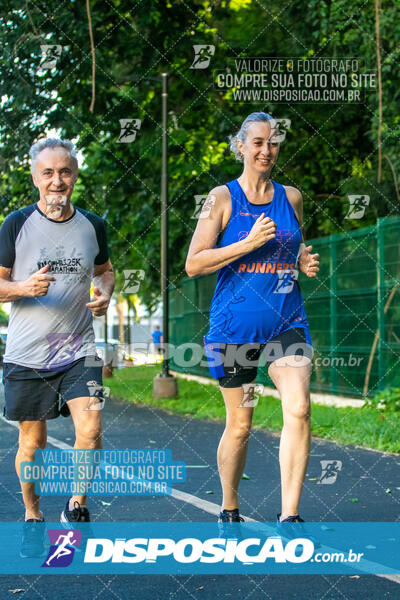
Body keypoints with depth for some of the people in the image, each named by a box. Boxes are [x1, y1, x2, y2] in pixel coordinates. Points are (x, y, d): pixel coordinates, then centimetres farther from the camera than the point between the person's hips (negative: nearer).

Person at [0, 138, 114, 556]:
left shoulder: (92, 225, 4)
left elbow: (104, 269, 21)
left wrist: (104, 294, -1)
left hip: (78, 350, 1)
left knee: (90, 430, -14)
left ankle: (76, 507, 9)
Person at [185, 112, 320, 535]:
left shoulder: (291, 197, 10)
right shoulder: (222, 198, -1)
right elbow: (193, 264, -7)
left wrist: (306, 263, 3)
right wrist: (249, 243, -16)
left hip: (286, 321, 3)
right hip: (234, 325, -3)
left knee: (298, 409, -17)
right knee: (239, 424, 6)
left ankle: (288, 518, -14)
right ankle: (229, 510, 28)